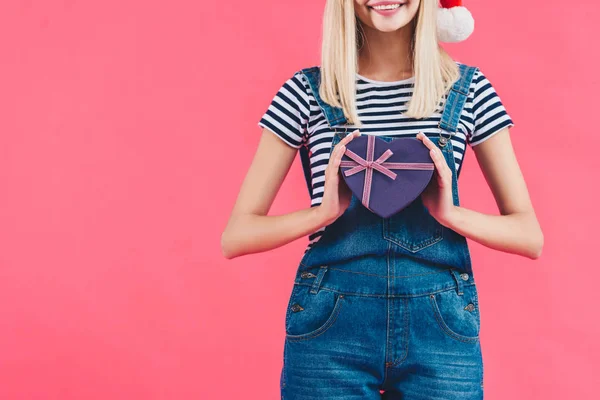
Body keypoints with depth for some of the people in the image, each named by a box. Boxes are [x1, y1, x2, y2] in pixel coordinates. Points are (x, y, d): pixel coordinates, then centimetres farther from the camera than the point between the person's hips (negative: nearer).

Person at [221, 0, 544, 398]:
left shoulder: (469, 89, 3)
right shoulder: (307, 91, 0)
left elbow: (530, 237, 3)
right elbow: (235, 237, -2)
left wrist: (449, 213, -16)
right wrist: (326, 210, -18)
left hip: (441, 328, 1)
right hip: (329, 327, -1)